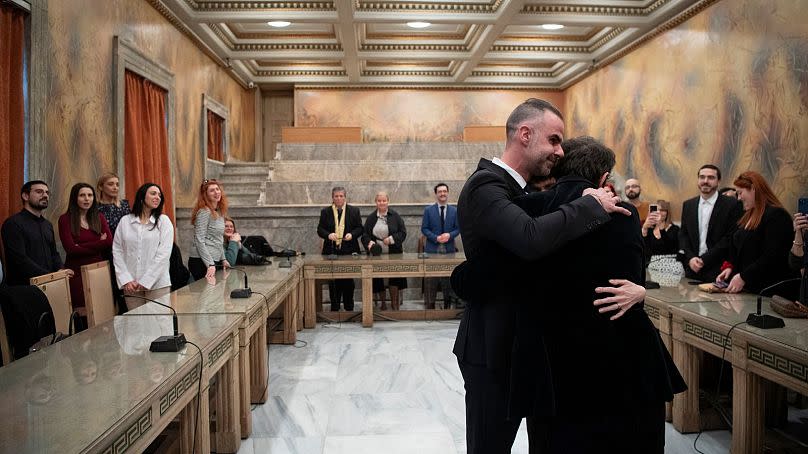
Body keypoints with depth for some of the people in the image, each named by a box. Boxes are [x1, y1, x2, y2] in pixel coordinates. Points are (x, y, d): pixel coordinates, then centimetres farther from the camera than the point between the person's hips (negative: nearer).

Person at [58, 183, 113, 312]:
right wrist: (98, 244, -8)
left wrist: (81, 247, -10)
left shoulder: (99, 217, 10)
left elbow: (109, 241, -4)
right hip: (76, 272, -3)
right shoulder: (65, 219, -1)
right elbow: (70, 249, -11)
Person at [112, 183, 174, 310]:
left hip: (157, 283, -1)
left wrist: (145, 281, -11)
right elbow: (117, 251, 5)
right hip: (131, 285, 2)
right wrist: (125, 280, -7)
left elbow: (164, 253, -5)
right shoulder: (125, 221, 8)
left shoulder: (164, 221, 3)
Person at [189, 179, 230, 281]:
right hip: (201, 261, -8)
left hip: (214, 261, 8)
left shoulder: (219, 212, 13)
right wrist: (210, 264, -23)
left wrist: (223, 259, 18)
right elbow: (199, 240, -17)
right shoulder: (204, 212, -12)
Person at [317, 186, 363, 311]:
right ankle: (334, 307, 14)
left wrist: (352, 234, -14)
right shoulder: (325, 212, 7)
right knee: (333, 281, 4)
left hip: (349, 251, 0)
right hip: (331, 251, 0)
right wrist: (328, 235, -16)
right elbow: (320, 229, 4)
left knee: (348, 280, 5)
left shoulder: (354, 211, 7)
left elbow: (360, 228, 6)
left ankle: (349, 307, 16)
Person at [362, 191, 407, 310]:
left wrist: (391, 239, -14)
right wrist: (369, 242, -14)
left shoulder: (395, 216, 1)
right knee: (378, 279, 5)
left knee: (394, 279, -4)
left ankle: (394, 304, 10)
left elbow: (403, 232, -1)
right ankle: (382, 303, 21)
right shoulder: (371, 218, 8)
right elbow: (365, 235, 6)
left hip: (393, 254, -2)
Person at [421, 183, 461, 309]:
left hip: (449, 249, 2)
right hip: (432, 249, -2)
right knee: (430, 281, 0)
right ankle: (429, 307, 7)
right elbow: (424, 229, -1)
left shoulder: (454, 211, 8)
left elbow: (458, 228, 8)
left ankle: (447, 307, 16)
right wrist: (436, 238, -14)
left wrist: (449, 235, -12)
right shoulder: (428, 210, 2)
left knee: (449, 280, 7)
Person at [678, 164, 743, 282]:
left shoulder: (731, 204, -4)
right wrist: (690, 258, -6)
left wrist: (704, 259, -13)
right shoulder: (688, 205, 11)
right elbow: (683, 234, 10)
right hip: (692, 269, 4)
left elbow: (730, 237, -10)